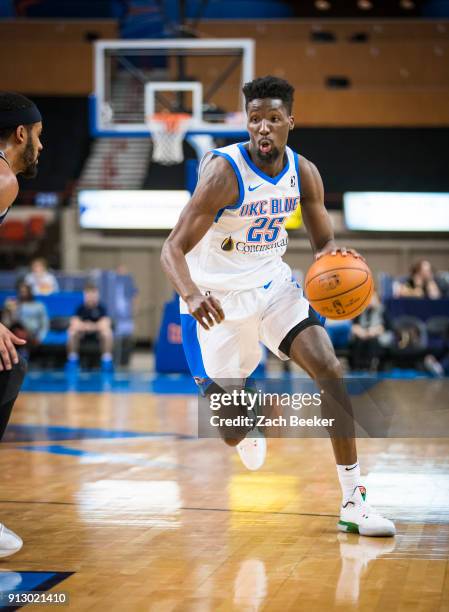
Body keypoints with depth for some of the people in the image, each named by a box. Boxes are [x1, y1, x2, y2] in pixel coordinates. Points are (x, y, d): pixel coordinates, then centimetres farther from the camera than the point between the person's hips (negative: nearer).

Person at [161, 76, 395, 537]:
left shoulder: (304, 173, -7)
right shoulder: (224, 172, -24)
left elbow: (323, 242, 5)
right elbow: (173, 248, -26)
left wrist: (334, 259, -21)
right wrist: (191, 293, -47)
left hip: (272, 285, 4)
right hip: (216, 299, -4)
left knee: (330, 370, -14)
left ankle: (353, 501, -11)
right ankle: (247, 437, 47)